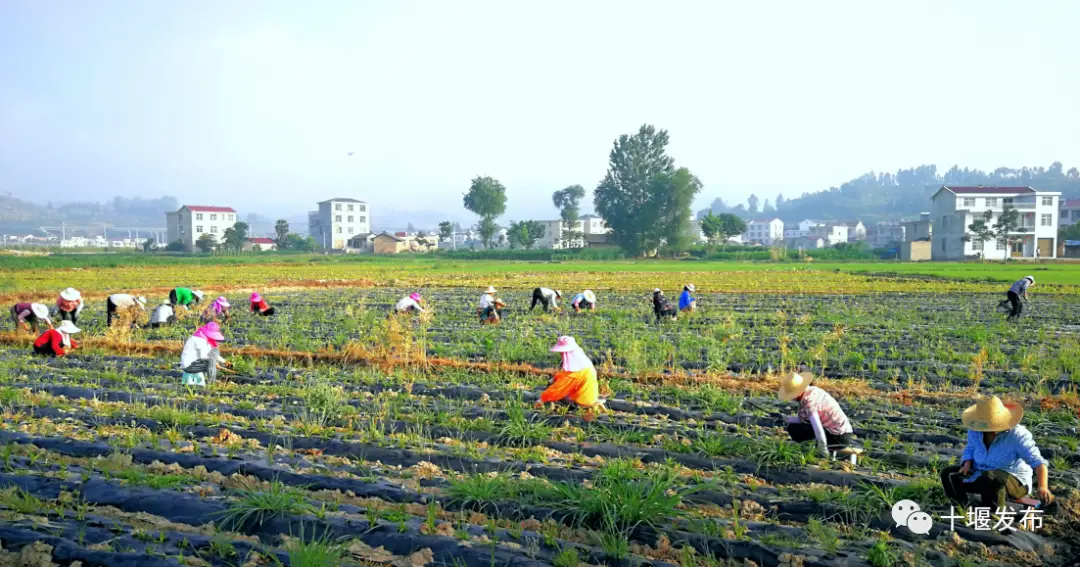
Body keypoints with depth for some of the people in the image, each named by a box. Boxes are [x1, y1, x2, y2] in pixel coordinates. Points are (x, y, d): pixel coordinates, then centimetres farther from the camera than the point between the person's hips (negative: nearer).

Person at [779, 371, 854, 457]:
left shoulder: (808, 400, -24)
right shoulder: (812, 390, 3)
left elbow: (817, 426, -32)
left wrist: (823, 449, -24)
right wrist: (789, 419, 0)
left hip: (838, 438, -9)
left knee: (793, 428, -12)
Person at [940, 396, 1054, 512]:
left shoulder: (1017, 435, -23)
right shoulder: (975, 431, -8)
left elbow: (1038, 461, -29)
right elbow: (970, 449, 12)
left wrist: (1042, 487, -46)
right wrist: (967, 464, -10)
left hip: (1015, 482, -5)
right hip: (982, 475, 5)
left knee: (991, 479, -39)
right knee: (948, 474, -12)